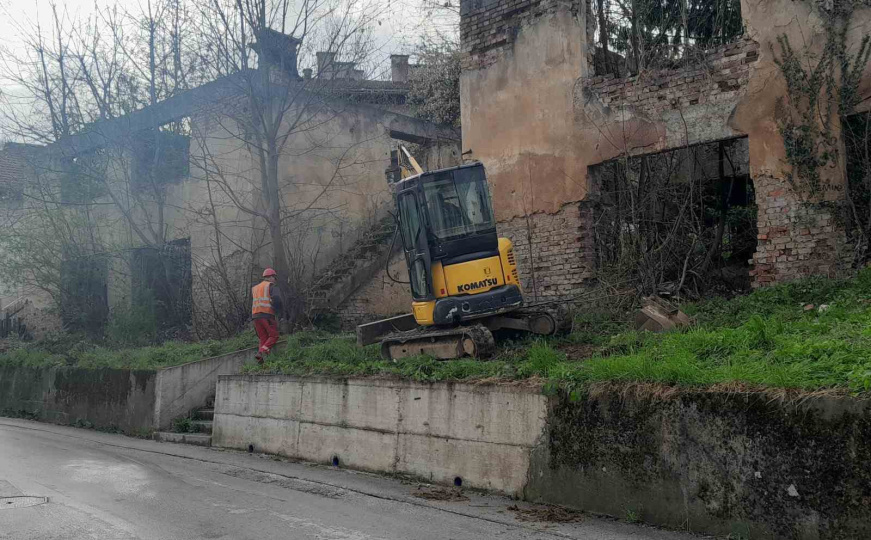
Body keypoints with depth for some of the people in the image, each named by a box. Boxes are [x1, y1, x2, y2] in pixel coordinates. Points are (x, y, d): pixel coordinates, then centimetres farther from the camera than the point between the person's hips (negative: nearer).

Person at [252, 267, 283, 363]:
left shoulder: (255, 288, 24)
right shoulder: (271, 286, 2)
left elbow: (252, 304, 21)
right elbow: (277, 298, -16)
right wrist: (277, 310, -3)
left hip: (255, 315, 6)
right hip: (267, 314, -6)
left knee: (263, 338, 9)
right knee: (273, 336, -1)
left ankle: (262, 361, -5)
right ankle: (261, 353, -20)